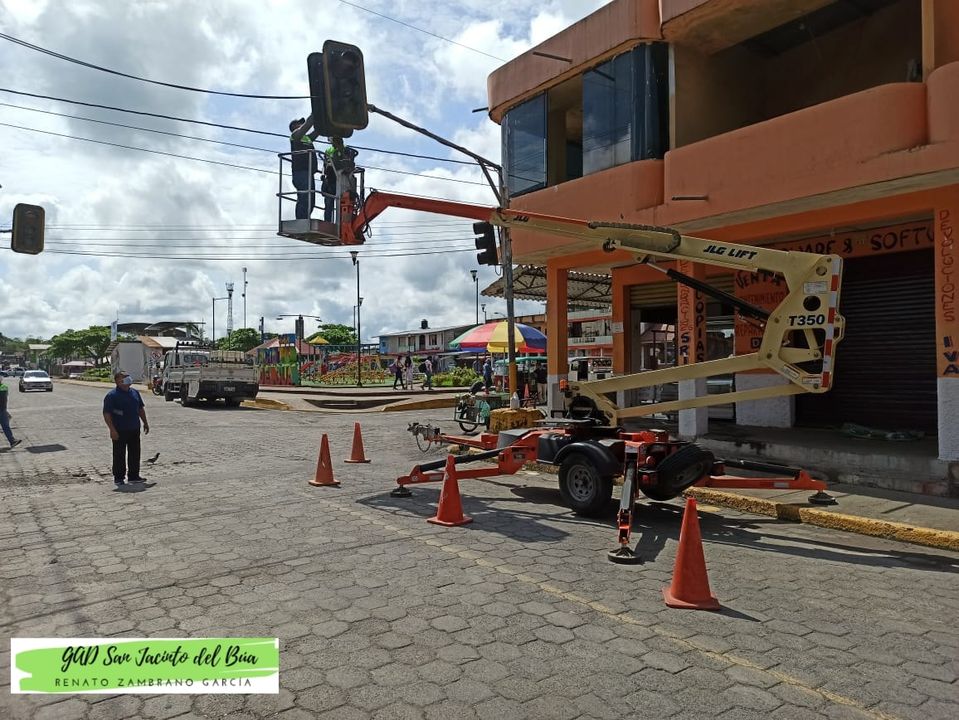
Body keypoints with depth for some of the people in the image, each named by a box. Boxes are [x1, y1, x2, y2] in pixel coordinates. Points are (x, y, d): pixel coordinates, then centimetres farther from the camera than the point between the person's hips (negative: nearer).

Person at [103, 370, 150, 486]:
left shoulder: (134, 392, 11)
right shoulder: (112, 395, -10)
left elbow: (141, 409, 20)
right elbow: (106, 414, -13)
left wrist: (145, 422, 18)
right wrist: (112, 430, -19)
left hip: (134, 430, 6)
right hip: (119, 431, -6)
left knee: (135, 454, 10)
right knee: (119, 455, 2)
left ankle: (134, 476, 20)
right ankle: (118, 478, 12)